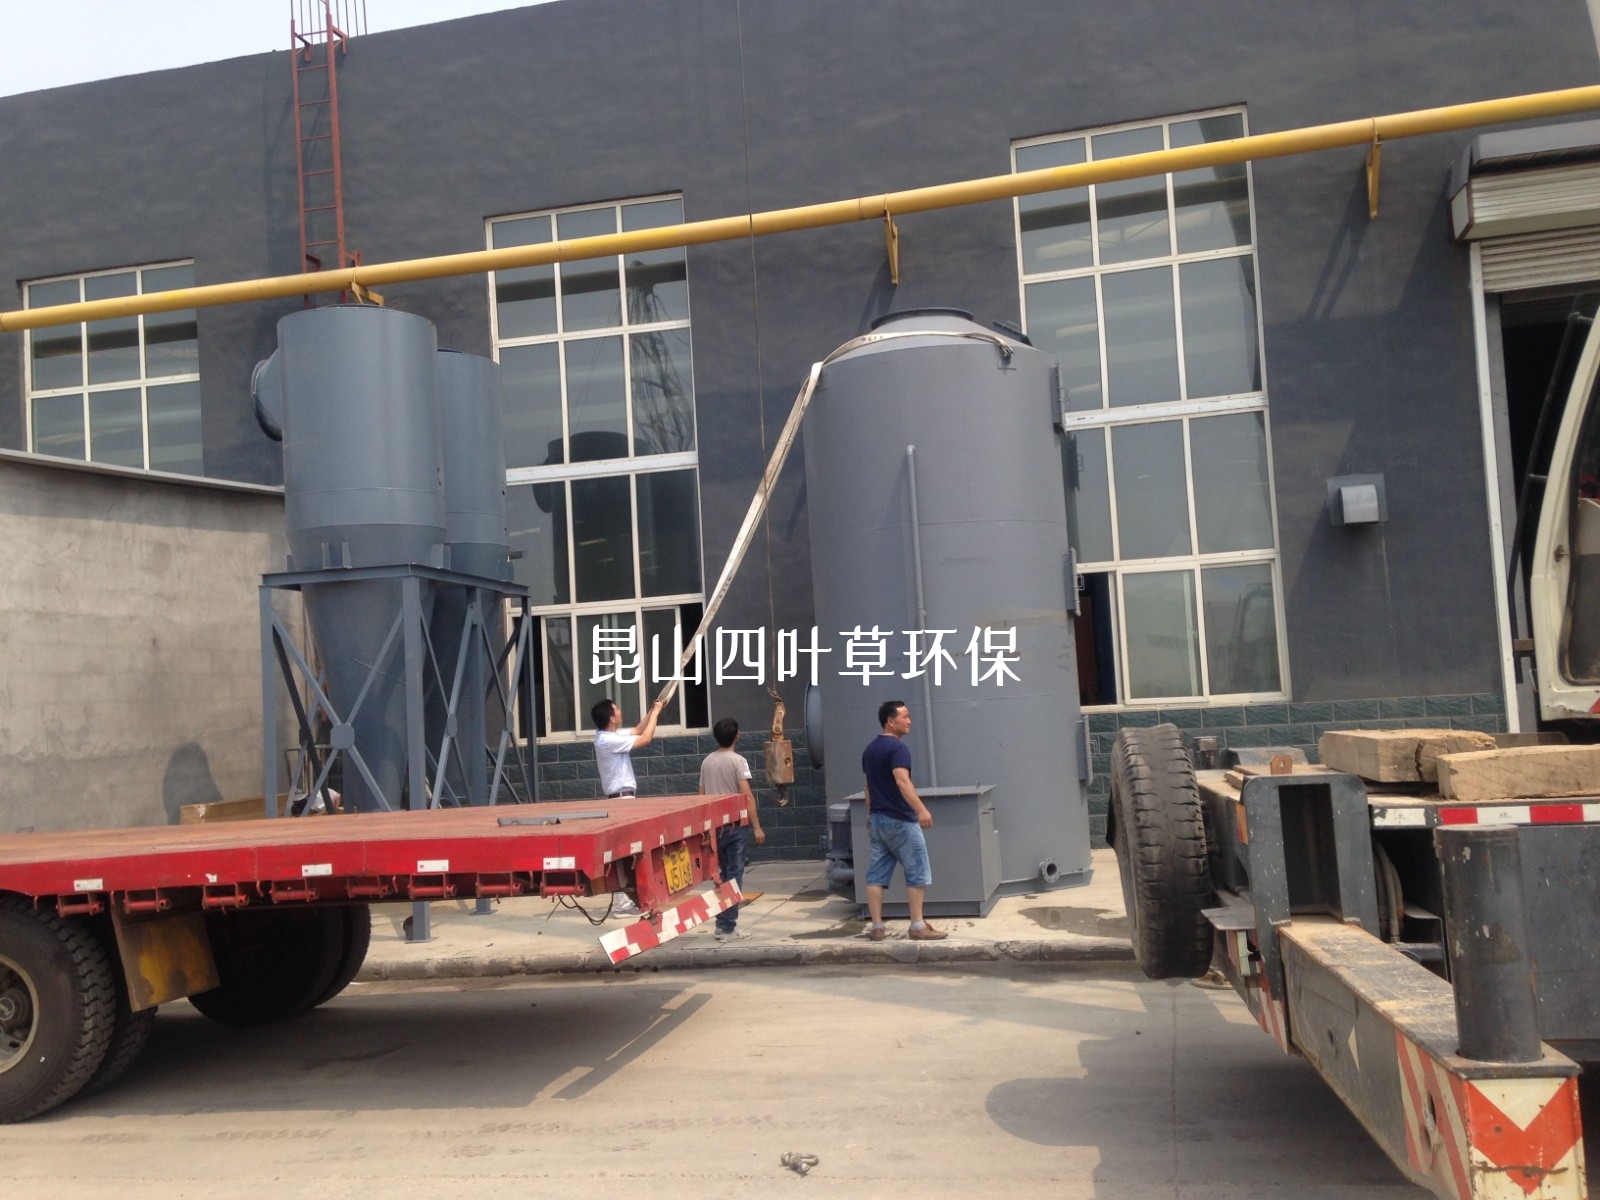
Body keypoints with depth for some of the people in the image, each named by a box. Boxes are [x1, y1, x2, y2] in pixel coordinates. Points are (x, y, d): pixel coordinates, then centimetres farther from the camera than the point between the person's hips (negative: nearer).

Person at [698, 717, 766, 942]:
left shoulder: (706, 762, 8)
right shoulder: (737, 760, -10)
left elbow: (702, 795, 12)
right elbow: (747, 796, -17)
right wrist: (757, 826, -16)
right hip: (736, 825, -6)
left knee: (724, 875, 16)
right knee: (734, 876, 0)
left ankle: (723, 923, 18)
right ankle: (727, 927, 0)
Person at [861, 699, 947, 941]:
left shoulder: (870, 749, 13)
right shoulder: (897, 747, -15)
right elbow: (902, 781, -29)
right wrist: (921, 809, -37)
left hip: (876, 819, 8)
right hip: (899, 820, -8)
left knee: (877, 874, 7)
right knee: (917, 872, 0)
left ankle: (876, 927, 7)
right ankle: (918, 927, 1)